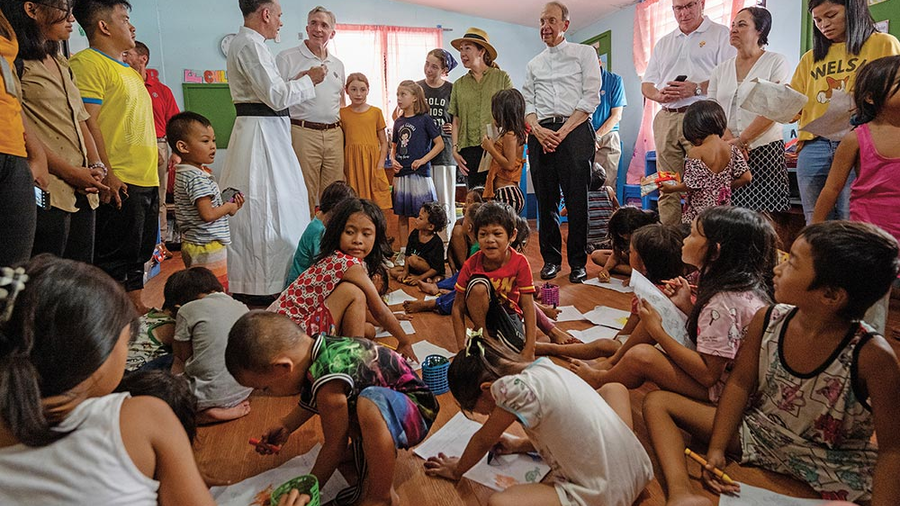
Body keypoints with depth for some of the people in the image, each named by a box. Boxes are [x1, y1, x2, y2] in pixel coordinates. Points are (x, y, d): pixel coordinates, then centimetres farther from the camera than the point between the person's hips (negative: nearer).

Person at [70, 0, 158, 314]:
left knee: (138, 255, 14)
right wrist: (106, 174, -21)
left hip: (147, 181, 9)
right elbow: (88, 122, -15)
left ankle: (136, 309, 24)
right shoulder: (88, 62, -6)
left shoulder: (129, 71, 23)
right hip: (120, 183, -9)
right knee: (114, 261, -4)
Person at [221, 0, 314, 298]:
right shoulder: (250, 45, -14)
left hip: (267, 131, 11)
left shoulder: (245, 42, 19)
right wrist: (308, 81, -5)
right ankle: (261, 285, 1)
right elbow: (276, 96, -19)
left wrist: (295, 79, 18)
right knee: (265, 209, -7)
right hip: (261, 132, -11)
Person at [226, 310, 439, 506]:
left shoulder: (328, 381, -32)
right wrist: (285, 426, 13)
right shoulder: (318, 346, -7)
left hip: (417, 412, -10)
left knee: (370, 401, -38)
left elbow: (334, 446, -17)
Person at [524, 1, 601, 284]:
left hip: (574, 130, -3)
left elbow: (591, 98, -1)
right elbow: (527, 103, 15)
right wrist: (538, 129, -6)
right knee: (546, 199, 4)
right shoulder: (533, 65, 21)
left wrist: (563, 131, -11)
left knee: (576, 199, -6)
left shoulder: (584, 53, 9)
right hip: (541, 134, 4)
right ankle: (551, 259, 13)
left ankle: (578, 262, 2)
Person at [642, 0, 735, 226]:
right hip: (666, 119, 5)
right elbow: (646, 85, 21)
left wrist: (697, 88, -16)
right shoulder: (663, 43, 25)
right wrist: (659, 95, -1)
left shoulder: (721, 34, 9)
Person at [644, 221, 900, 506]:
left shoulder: (872, 357, -23)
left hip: (834, 466, -3)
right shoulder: (767, 320, -12)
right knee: (657, 402, -8)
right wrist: (716, 449, -8)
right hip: (760, 433, 4)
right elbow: (740, 383, -3)